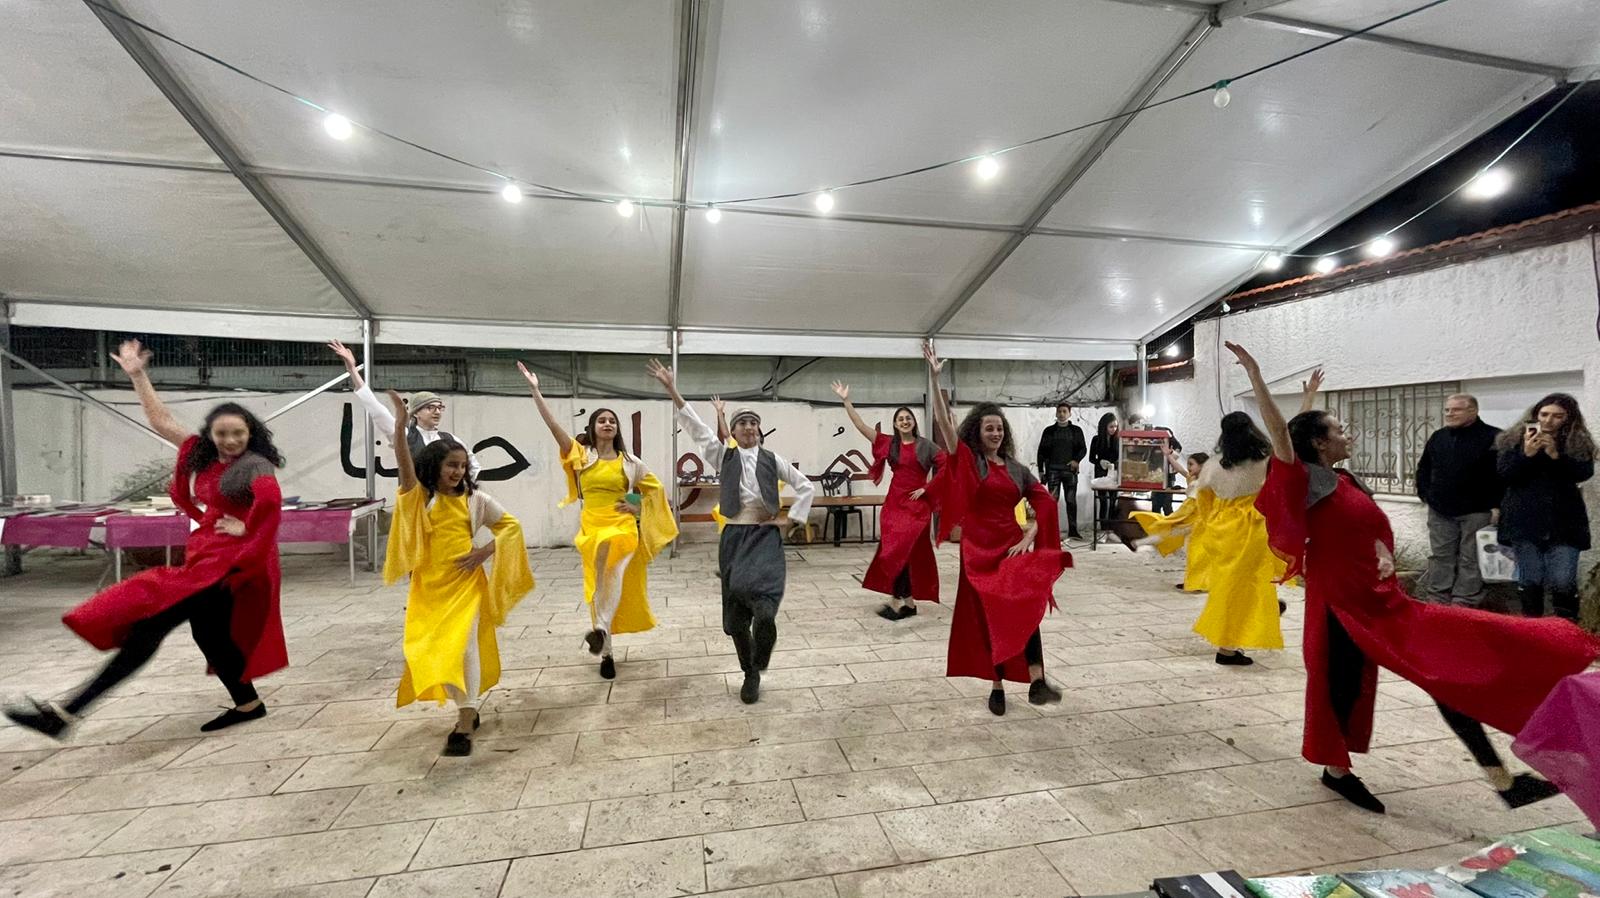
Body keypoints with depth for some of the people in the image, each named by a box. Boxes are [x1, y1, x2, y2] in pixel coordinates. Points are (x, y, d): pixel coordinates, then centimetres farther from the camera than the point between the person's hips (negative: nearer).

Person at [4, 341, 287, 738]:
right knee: (209, 633, 14)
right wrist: (138, 375, 18)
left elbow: (270, 499, -31)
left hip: (229, 561, -9)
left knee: (151, 623, -10)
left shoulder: (254, 464, -12)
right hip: (207, 556, 9)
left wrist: (247, 530, -20)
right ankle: (248, 704, 25)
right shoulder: (201, 453, 11)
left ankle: (65, 713, -3)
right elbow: (161, 421, 19)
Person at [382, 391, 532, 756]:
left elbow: (511, 526, 6)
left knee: (463, 645, -12)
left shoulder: (475, 498, 0)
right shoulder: (419, 496, 0)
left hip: (465, 582, -2)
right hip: (429, 585, 2)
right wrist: (400, 424, -31)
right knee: (434, 649, 9)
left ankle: (464, 726, -8)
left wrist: (485, 551, -8)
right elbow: (405, 466, -18)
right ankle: (469, 710, 30)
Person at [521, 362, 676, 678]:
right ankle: (606, 652, 18)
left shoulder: (629, 461, 4)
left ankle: (601, 629, -40)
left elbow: (656, 486, 15)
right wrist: (534, 389, -9)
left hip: (622, 526, -1)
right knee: (599, 585, 5)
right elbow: (553, 424, -5)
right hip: (592, 526, 1)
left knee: (613, 571, -33)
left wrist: (638, 507, 1)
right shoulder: (581, 454, 3)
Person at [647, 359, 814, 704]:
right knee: (736, 614, 6)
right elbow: (695, 427, -5)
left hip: (766, 536, -1)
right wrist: (672, 390, -13)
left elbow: (806, 486, 10)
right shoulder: (724, 456, 5)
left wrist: (791, 519, 2)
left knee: (762, 604, -23)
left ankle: (757, 668, 7)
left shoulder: (772, 459, 5)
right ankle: (751, 674, 30)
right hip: (734, 537, 2)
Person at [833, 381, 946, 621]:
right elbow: (861, 426, 1)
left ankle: (897, 601, 0)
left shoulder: (925, 445, -1)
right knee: (906, 552, 7)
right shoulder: (888, 443, 6)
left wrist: (927, 488, -6)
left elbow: (946, 465, -3)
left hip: (917, 504, -3)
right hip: (894, 503, 3)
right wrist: (846, 400, -4)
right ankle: (909, 601, 17)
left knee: (900, 550, -8)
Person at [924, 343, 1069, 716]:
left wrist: (1030, 536, -6)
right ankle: (997, 685, 17)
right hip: (979, 549, -2)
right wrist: (935, 378, -22)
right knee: (988, 616, 4)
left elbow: (1044, 502, 9)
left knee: (1025, 607, -17)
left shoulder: (1017, 468, 9)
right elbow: (943, 422, -14)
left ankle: (1036, 681, -21)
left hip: (1013, 546, 3)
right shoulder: (967, 461, -2)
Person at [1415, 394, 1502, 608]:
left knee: (1470, 561, 2)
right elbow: (1423, 467, 21)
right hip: (1440, 511, 5)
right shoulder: (1438, 437, 10)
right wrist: (1425, 494, 11)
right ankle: (1436, 601, 17)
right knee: (1439, 558, 10)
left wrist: (1496, 505, -13)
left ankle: (1464, 604, 8)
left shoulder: (1493, 437, -6)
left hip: (1476, 512, -5)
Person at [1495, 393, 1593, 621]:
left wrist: (1556, 455, -21)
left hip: (1564, 523, 1)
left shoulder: (1578, 443, 6)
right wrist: (1526, 454, -18)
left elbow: (1585, 473, -7)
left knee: (1563, 581, -5)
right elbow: (1504, 474, -4)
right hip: (1525, 521, 0)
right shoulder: (1515, 439, 3)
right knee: (1529, 579, 5)